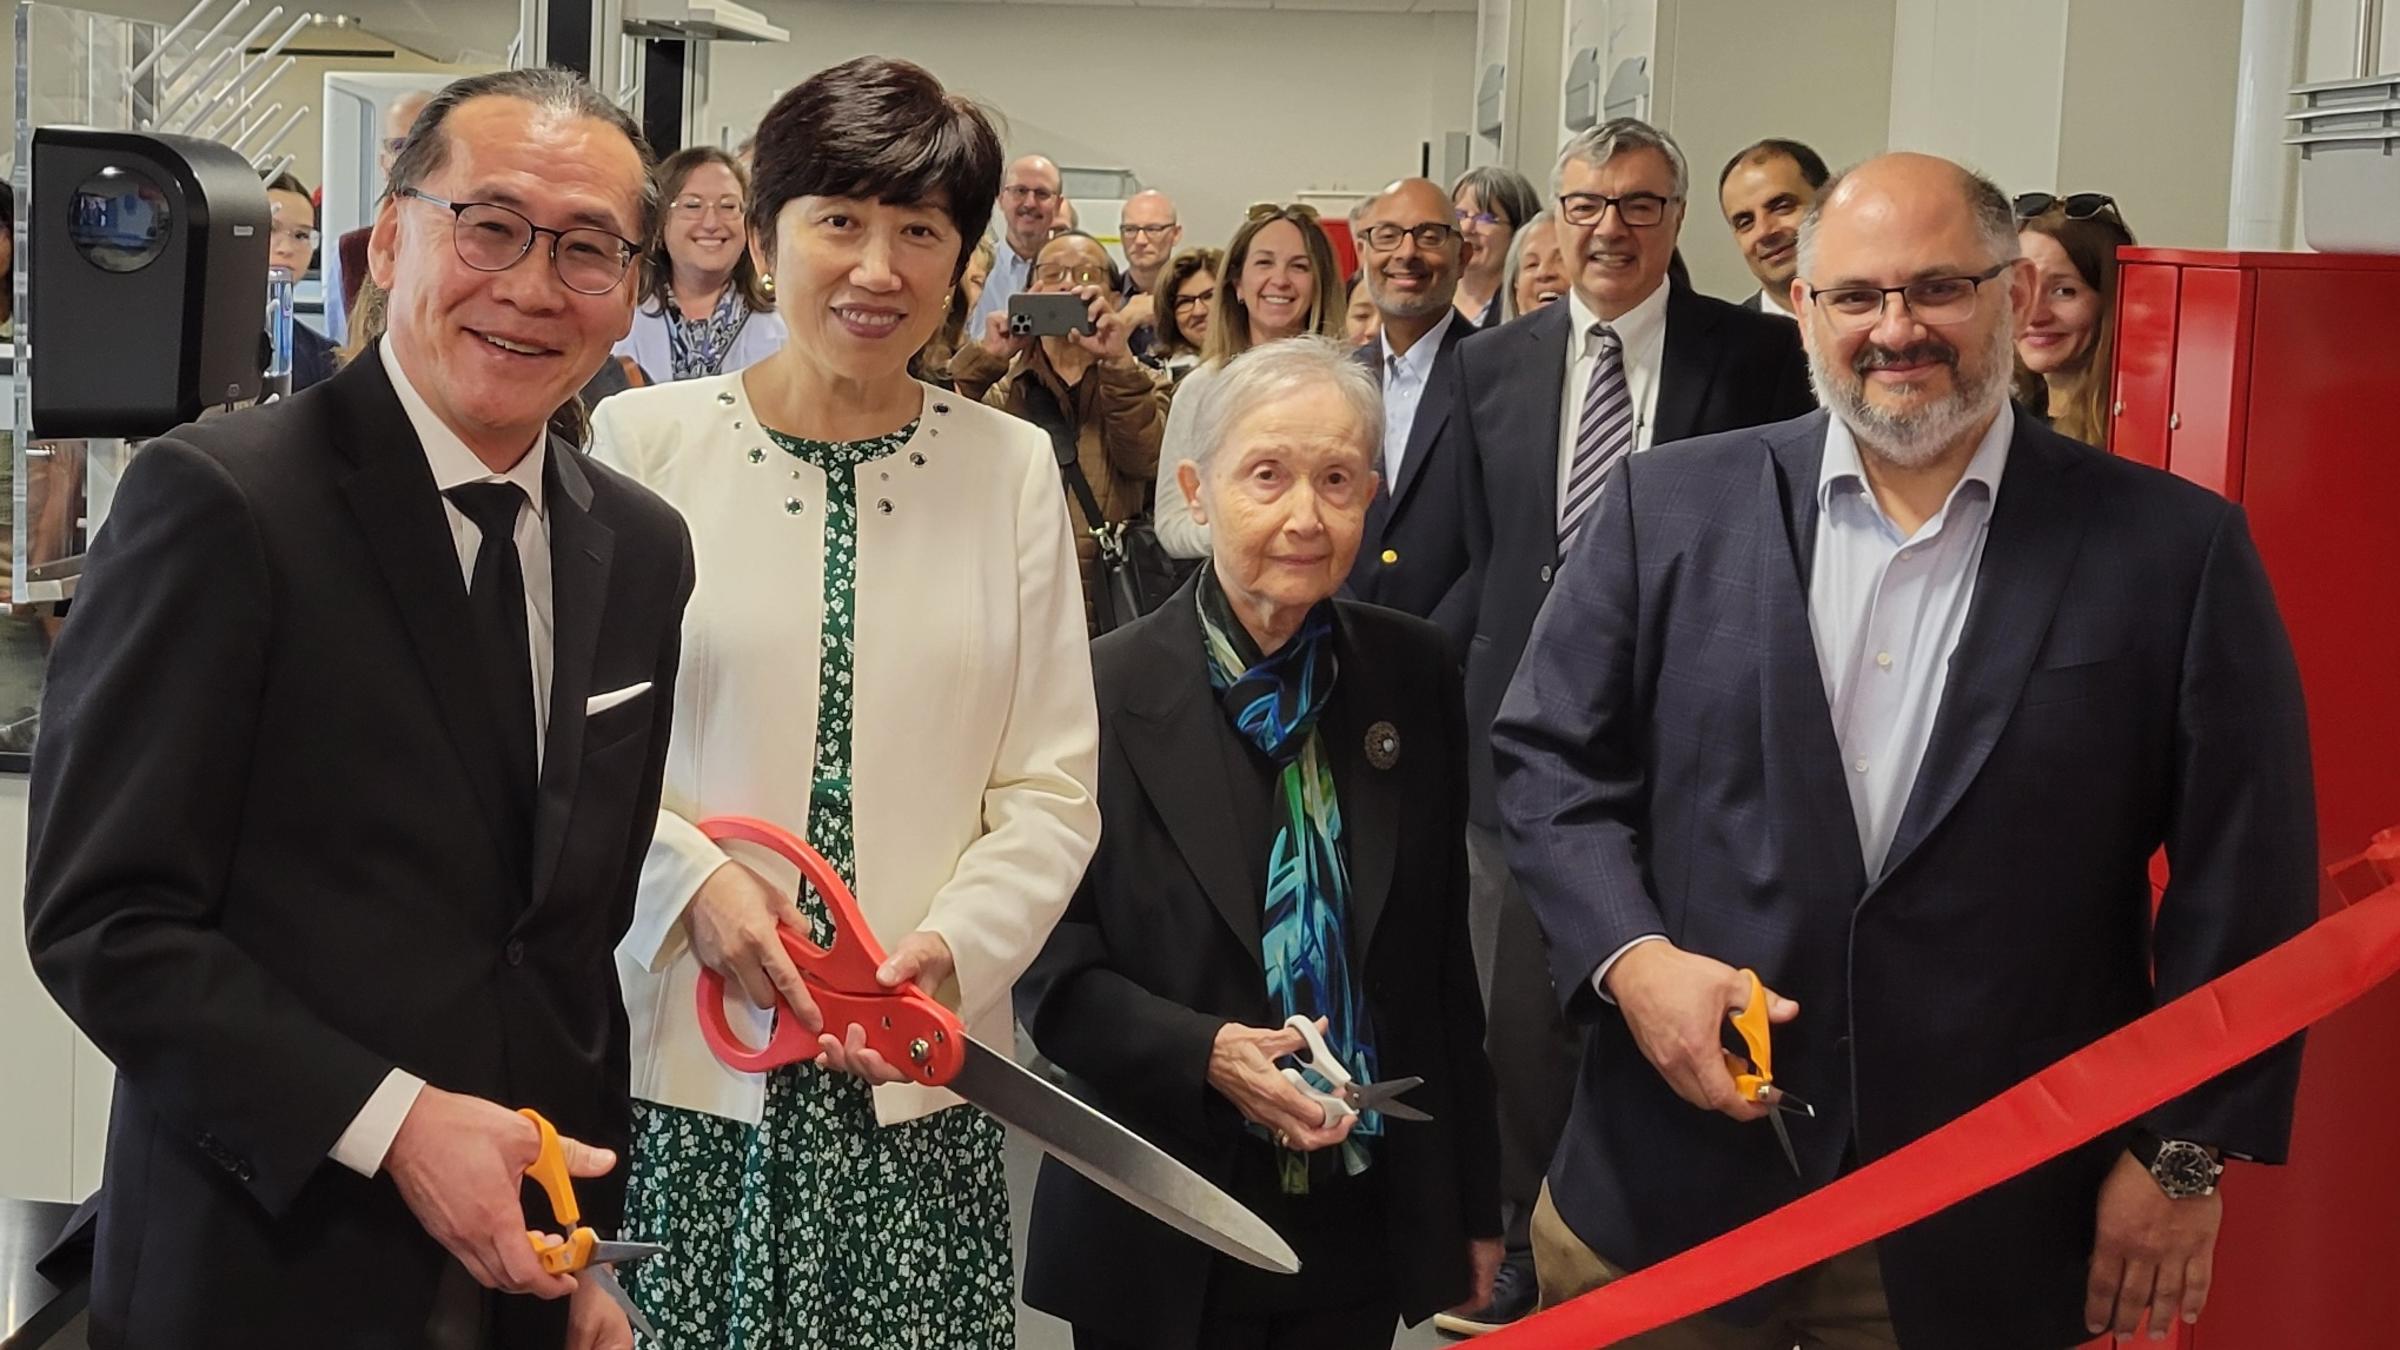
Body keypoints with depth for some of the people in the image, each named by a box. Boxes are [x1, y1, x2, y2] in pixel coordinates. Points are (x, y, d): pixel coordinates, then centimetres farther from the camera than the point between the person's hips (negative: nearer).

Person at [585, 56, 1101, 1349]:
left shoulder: (1010, 468, 5)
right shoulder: (646, 437, 1)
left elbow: (1053, 788, 4)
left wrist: (953, 950, -11)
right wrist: (692, 878, -12)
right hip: (678, 1061, -1)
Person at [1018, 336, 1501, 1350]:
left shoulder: (1413, 676, 0)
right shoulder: (1105, 692, -10)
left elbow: (1443, 952, 6)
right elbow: (1051, 968, -6)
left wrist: (1475, 1200, 10)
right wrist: (1205, 1054, -22)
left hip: (1369, 1226, 3)